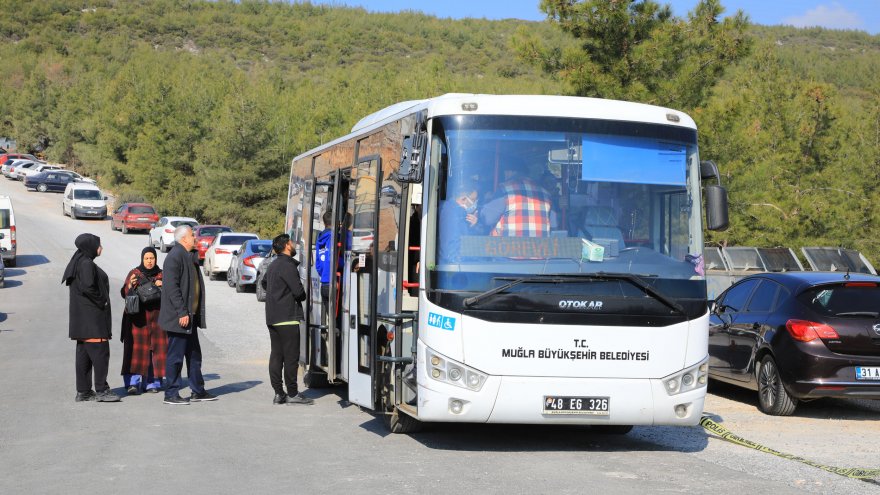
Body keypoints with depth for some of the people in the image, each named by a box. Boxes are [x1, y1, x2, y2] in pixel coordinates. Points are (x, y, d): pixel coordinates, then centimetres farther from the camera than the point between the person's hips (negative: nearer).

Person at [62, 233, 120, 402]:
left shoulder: (79, 262, 15)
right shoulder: (86, 264, -15)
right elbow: (87, 287, -25)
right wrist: (101, 301, -13)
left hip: (82, 317, 10)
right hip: (91, 317, -10)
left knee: (84, 353, 10)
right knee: (100, 351, -7)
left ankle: (83, 391, 12)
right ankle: (101, 390, -7)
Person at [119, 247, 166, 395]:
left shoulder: (161, 274, 11)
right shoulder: (134, 273, 5)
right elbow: (124, 293, 0)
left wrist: (163, 286, -9)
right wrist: (130, 285, -20)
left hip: (156, 317, 3)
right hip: (137, 317, -3)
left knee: (154, 349, 1)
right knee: (136, 348, -12)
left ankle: (152, 382, 9)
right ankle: (133, 383, -15)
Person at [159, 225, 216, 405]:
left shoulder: (189, 256, 17)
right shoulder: (175, 256, -15)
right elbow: (172, 287, -22)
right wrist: (182, 312, -24)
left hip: (190, 316, 10)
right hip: (178, 317, -10)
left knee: (194, 355, 16)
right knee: (176, 355, -4)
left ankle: (198, 391, 24)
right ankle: (171, 394, 2)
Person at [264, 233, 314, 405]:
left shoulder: (272, 266, 18)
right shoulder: (288, 266, -13)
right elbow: (298, 291, -17)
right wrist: (303, 297, 6)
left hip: (272, 318, 9)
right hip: (287, 318, -9)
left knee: (276, 355, 8)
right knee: (291, 357, -5)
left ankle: (278, 393, 9)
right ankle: (292, 394, -3)